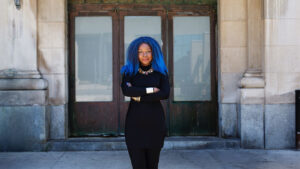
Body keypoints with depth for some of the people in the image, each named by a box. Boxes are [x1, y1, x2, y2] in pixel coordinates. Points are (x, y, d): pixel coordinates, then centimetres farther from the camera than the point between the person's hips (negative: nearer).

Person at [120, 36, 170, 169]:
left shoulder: (161, 72, 5)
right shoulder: (129, 72, 5)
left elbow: (165, 94, -9)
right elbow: (125, 90, -13)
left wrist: (139, 97, -12)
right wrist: (150, 90, -11)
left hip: (155, 123, 0)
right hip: (135, 123, 0)